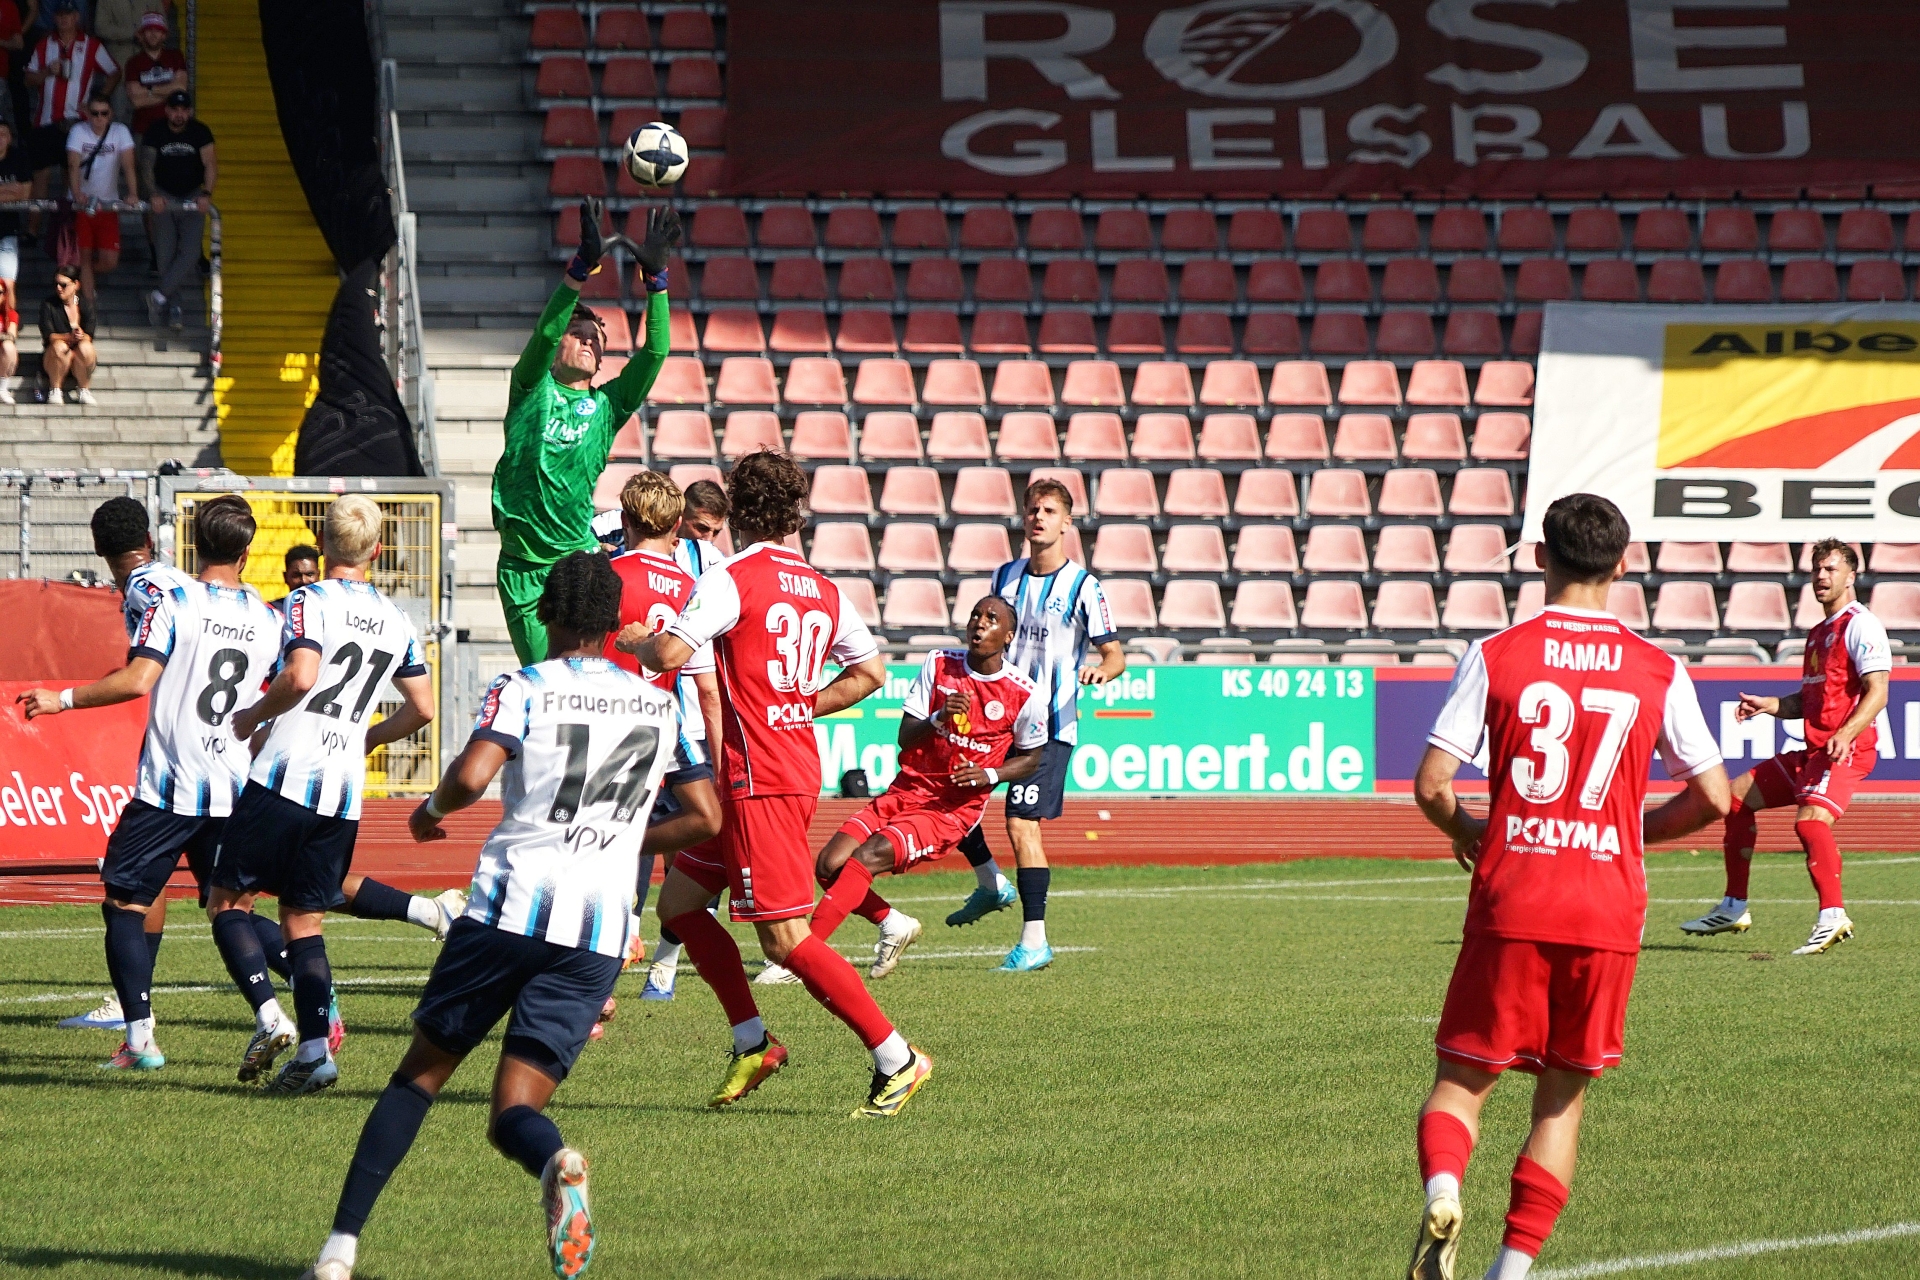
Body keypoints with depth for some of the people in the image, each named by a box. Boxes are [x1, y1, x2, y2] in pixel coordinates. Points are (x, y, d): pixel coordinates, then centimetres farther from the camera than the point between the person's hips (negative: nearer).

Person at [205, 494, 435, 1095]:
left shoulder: (311, 601, -6)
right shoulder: (397, 620, 13)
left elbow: (300, 677, -21)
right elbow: (421, 709, 14)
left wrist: (253, 717, -4)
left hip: (285, 773, -6)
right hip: (343, 791, 6)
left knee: (228, 900, 5)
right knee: (303, 919, 10)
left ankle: (269, 1016, -13)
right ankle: (314, 1050, -3)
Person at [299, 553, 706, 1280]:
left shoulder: (525, 689, 1)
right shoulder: (660, 706, 15)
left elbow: (471, 776, -16)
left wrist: (431, 811, 5)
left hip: (512, 901, -2)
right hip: (600, 928, 2)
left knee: (421, 1074, 13)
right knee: (514, 1113, 3)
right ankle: (554, 1159, -36)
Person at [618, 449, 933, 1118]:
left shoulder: (732, 579, -12)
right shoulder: (823, 589, 11)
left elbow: (668, 655, -21)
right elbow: (871, 671, 18)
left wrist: (636, 639, 1)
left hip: (759, 782, -9)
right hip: (797, 768, 9)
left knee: (785, 940, -6)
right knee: (678, 901, 16)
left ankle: (896, 1058, -5)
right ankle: (752, 1044, 15)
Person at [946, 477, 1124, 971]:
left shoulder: (1083, 587, -7)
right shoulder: (1005, 576, 9)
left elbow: (1115, 654, -5)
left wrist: (1102, 670, -26)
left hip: (1049, 724, -6)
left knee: (1022, 823, -14)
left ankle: (1034, 942, -9)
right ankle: (991, 884, 26)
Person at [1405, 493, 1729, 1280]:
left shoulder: (1495, 656, -2)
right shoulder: (1658, 673, 2)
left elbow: (1431, 785, -6)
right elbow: (1713, 799, 2)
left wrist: (1463, 831, 15)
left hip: (1510, 903, -1)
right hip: (1608, 911, 1)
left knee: (1463, 1077, 7)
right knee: (1563, 1095, 13)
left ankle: (1443, 1189, -22)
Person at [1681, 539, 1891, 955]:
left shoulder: (1859, 625, -8)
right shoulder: (1819, 633, 22)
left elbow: (1877, 692, -18)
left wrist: (1847, 733, -32)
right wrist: (1768, 705, 13)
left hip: (1847, 749, -10)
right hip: (1813, 749, 10)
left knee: (1810, 817, -32)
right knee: (1738, 795, 14)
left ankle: (1833, 916, -37)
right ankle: (1734, 908, 19)